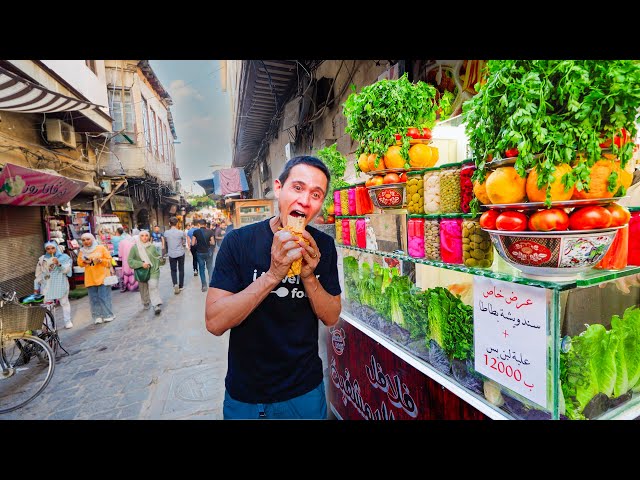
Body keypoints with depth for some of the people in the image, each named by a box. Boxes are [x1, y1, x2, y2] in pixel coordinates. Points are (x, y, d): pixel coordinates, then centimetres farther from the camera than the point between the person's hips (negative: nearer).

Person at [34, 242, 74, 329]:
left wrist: (59, 264, -22)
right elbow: (38, 274, 14)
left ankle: (68, 321, 14)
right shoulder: (42, 259, 10)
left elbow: (66, 270, -6)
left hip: (60, 285, -2)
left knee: (64, 302, 5)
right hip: (46, 285, 2)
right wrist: (36, 286, 14)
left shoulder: (64, 257, 2)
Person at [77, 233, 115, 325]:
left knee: (104, 297, -2)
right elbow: (79, 263, 15)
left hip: (102, 276, -3)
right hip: (90, 278, 4)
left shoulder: (101, 248, 1)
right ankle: (97, 316, 13)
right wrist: (84, 262, -5)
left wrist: (100, 260, -16)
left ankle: (108, 315, 8)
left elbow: (109, 259, 1)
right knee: (94, 298, 5)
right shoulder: (82, 251, 11)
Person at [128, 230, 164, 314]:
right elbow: (130, 260, -5)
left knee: (153, 287, -14)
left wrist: (153, 264, -7)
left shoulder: (152, 247, -1)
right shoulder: (134, 248, -3)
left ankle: (157, 305, -16)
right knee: (143, 289, 13)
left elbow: (158, 257, 11)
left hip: (153, 271, -1)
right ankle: (146, 304, 33)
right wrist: (141, 264, -17)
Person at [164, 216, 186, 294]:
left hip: (171, 254, 1)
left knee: (173, 270, 12)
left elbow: (166, 242, 10)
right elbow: (183, 242, 1)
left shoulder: (166, 233, -7)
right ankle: (181, 286, 17)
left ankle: (175, 284, -7)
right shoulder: (181, 232, -12)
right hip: (180, 253, -1)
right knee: (181, 270, 11)